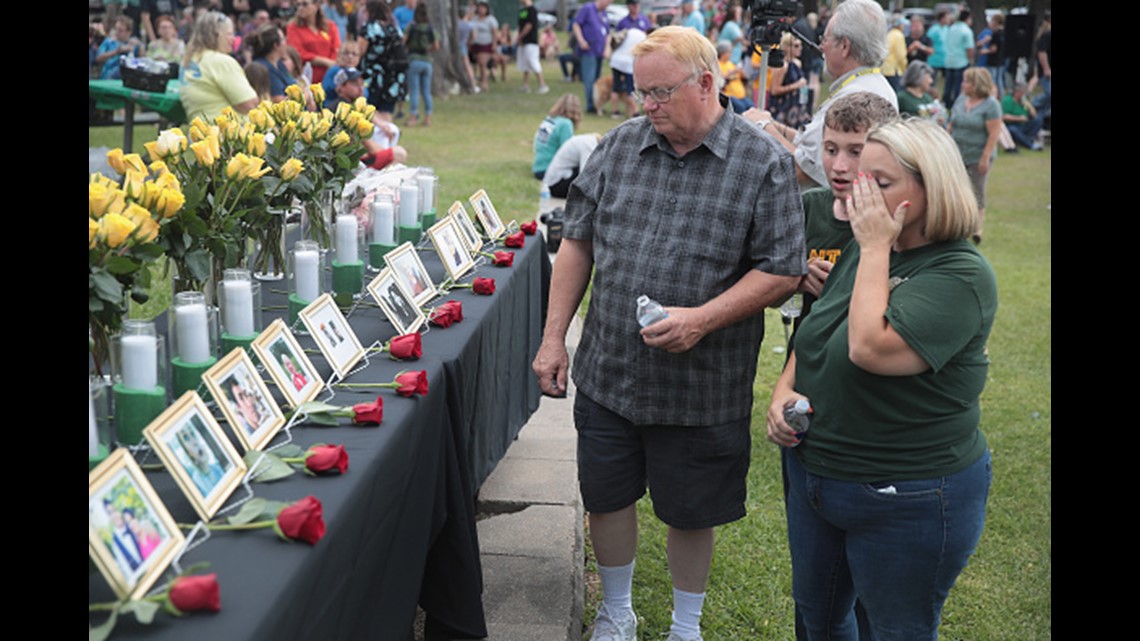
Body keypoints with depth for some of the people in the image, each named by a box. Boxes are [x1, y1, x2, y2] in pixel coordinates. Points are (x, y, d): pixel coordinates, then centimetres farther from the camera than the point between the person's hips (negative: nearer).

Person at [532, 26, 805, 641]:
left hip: (701, 388, -3)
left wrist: (702, 319, -22)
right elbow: (578, 242, 7)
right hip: (606, 375, 3)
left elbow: (781, 271, -10)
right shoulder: (618, 146, 2)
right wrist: (553, 337, 3)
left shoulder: (764, 163, -9)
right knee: (606, 497, 15)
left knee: (690, 512, 13)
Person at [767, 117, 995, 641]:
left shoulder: (962, 275, -21)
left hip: (910, 501, -7)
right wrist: (784, 390, -4)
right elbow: (813, 337, 15)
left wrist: (877, 248, -24)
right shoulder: (862, 250, 3)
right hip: (814, 474, 7)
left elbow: (870, 349, -34)